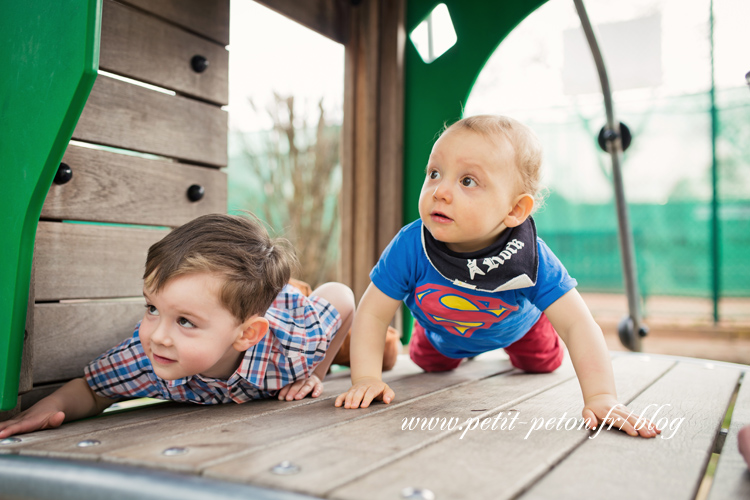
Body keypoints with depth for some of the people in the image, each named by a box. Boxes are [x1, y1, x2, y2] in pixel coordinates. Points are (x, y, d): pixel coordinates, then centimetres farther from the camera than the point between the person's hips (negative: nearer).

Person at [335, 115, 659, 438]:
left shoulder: (531, 259, -43)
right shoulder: (410, 248, -42)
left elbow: (577, 324, -42)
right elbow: (373, 313, -32)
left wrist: (600, 397, -52)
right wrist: (366, 379, -42)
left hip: (515, 323, 0)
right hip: (442, 331, 1)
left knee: (544, 364, 21)